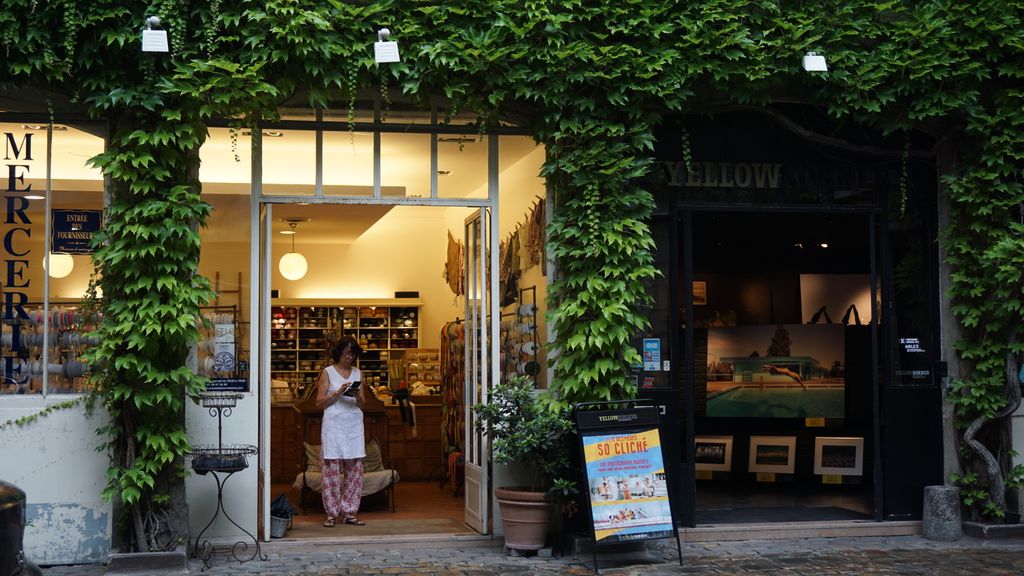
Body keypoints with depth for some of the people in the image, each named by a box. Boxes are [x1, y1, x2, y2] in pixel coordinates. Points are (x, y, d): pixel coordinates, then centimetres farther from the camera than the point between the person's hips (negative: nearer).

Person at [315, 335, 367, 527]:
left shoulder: (357, 373, 14)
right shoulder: (328, 372, 4)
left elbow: (363, 404, 14)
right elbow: (319, 403, 0)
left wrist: (358, 398, -7)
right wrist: (337, 393, -13)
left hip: (354, 425, 4)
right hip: (334, 424, -4)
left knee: (355, 468, 0)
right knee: (332, 468, -6)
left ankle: (349, 512, 6)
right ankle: (332, 513, 1)